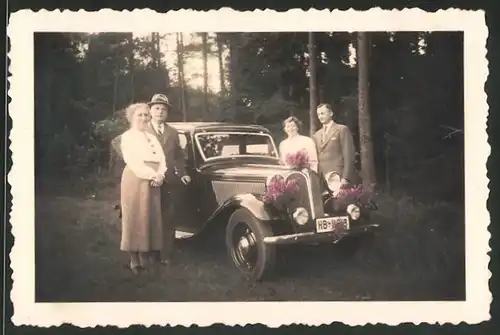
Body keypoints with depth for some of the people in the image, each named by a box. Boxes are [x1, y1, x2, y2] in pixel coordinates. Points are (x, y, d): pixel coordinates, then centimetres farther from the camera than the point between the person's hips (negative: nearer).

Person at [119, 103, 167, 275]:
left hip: (153, 182, 6)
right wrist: (153, 175, -17)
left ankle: (145, 259, 10)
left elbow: (162, 159, 9)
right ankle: (135, 261, 0)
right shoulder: (127, 137, 1)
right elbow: (133, 162, -12)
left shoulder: (152, 138, 20)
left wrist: (160, 175, -10)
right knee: (135, 219, -4)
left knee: (150, 219, 4)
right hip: (135, 181, -6)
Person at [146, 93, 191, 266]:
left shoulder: (173, 132, 15)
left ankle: (165, 255, 9)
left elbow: (178, 156, 16)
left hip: (169, 182, 4)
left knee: (168, 220, 4)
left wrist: (182, 174, 3)